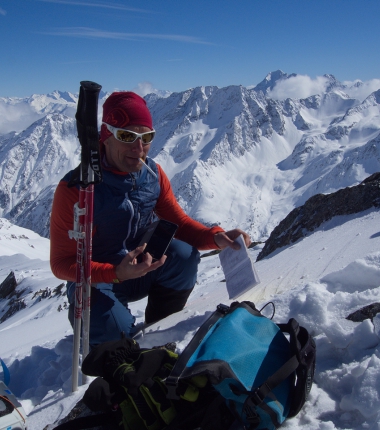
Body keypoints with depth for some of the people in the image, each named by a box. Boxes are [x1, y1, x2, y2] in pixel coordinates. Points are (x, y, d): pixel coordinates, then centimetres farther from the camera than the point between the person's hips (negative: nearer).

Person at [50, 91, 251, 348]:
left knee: (184, 254, -24)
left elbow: (179, 223, -2)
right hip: (96, 281, -4)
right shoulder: (75, 188, -23)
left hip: (143, 268, 5)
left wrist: (216, 237, -24)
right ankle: (91, 319, 9)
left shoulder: (153, 174, -9)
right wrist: (117, 273, -37)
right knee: (117, 334, -31)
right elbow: (62, 263, -20)